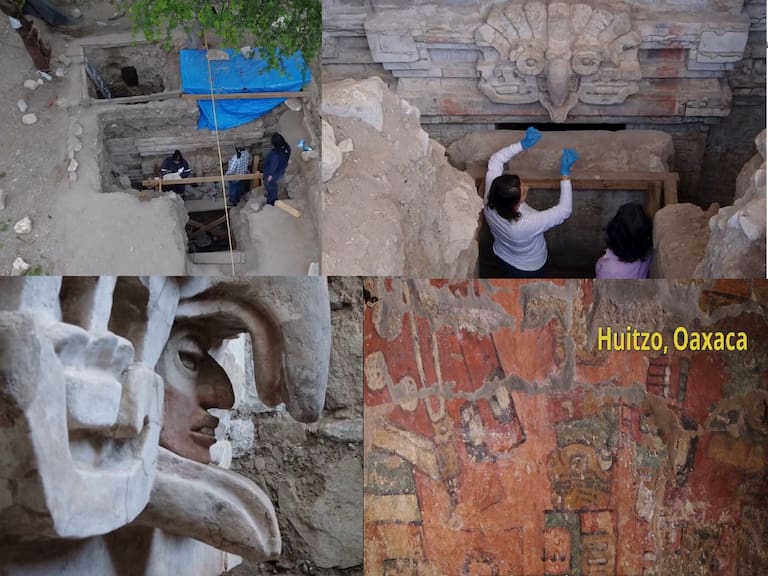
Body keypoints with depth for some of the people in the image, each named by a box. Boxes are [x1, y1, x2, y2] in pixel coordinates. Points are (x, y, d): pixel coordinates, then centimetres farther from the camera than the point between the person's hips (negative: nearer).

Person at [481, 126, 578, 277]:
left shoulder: (490, 202, -32)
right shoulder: (525, 224, -46)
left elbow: (495, 160, -18)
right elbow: (564, 210, -37)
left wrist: (523, 144, -26)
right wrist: (565, 173, -37)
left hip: (501, 257, 5)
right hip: (527, 269, -4)